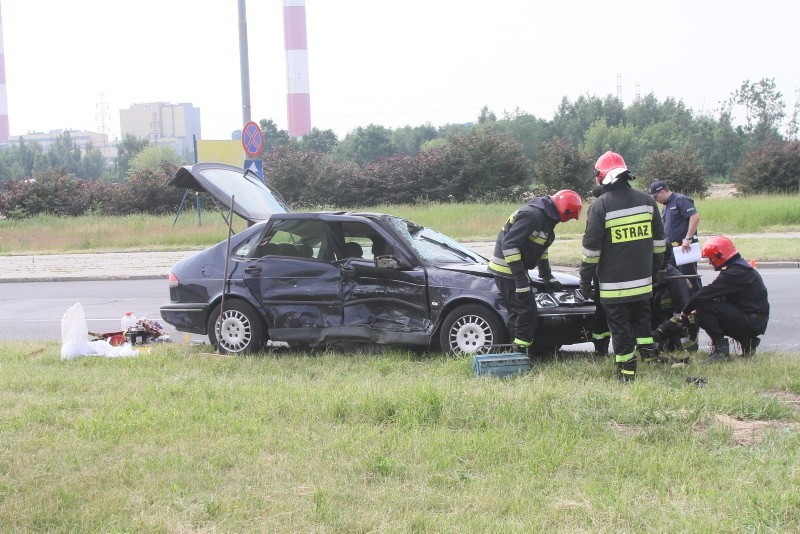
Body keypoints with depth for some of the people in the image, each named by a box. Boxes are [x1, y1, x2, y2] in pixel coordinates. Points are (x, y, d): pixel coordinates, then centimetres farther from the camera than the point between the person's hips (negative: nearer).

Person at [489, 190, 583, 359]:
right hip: (507, 270, -10)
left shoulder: (546, 217, 11)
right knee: (527, 312, -9)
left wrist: (548, 277, 23)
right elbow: (509, 244, -27)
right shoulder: (532, 215, -21)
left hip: (515, 270, 10)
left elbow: (541, 250, 25)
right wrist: (521, 279, -27)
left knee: (518, 313, 14)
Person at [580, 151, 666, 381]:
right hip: (643, 281, 5)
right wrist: (655, 267, 23)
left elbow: (591, 249, -11)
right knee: (642, 318, 22)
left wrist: (585, 281, -3)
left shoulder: (600, 206, -13)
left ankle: (627, 371, 7)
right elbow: (659, 240, 12)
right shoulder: (646, 200, 4)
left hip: (613, 283, -5)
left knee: (620, 326, 4)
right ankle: (648, 352, 23)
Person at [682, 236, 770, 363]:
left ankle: (720, 350, -17)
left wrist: (686, 311, -5)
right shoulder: (741, 268, 16)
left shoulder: (735, 273, -18)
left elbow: (705, 294, -20)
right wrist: (696, 310, 5)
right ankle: (747, 342, 15)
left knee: (705, 306, -18)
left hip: (752, 322, -10)